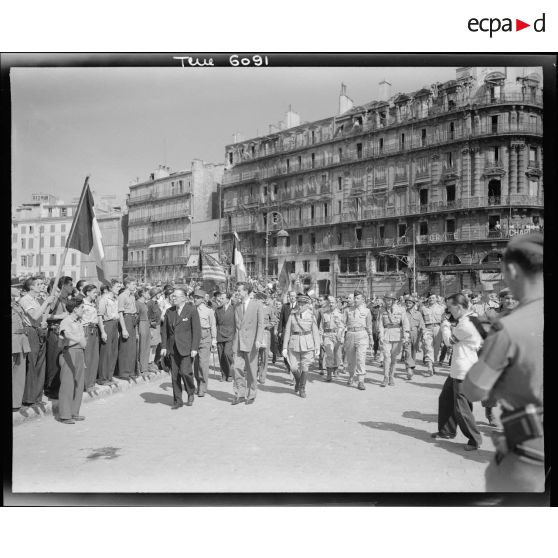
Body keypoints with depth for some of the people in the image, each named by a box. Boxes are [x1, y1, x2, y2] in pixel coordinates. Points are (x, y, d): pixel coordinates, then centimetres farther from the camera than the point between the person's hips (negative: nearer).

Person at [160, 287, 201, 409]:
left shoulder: (192, 311, -6)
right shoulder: (169, 312, 9)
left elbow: (196, 331, -8)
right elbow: (164, 330, 12)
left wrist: (194, 348, -12)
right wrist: (163, 346, 5)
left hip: (186, 347, -5)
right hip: (173, 348, 5)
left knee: (185, 371, -13)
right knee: (174, 374, 5)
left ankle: (191, 393, 15)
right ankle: (177, 400, 16)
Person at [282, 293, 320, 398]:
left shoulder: (311, 316, 2)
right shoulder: (292, 316, 3)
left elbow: (315, 333, 3)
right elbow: (287, 332, 4)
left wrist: (317, 348, -1)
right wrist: (285, 347, 0)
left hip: (308, 345, -1)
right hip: (294, 344, 1)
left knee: (305, 367, 0)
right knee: (294, 367, -3)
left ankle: (302, 389, 19)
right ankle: (297, 381, 29)